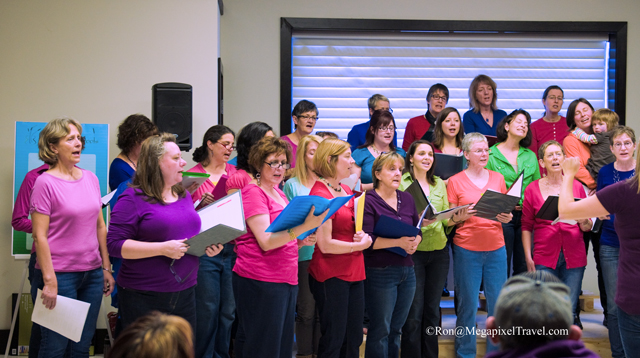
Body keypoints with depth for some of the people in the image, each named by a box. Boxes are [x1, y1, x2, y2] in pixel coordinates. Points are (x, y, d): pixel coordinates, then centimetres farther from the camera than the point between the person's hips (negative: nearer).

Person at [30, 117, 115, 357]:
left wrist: (106, 268, 12)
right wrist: (49, 281, -17)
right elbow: (39, 236, -12)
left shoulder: (90, 178, 9)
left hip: (92, 273, 6)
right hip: (61, 274, -6)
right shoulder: (45, 182, -9)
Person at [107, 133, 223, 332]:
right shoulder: (133, 198, -8)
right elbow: (115, 244, -15)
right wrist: (163, 249, -22)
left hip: (185, 293, 7)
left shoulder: (184, 195, 14)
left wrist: (207, 245, 3)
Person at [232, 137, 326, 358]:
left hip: (286, 280, 9)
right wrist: (304, 226, -27)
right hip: (261, 281, -9)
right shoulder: (253, 193, -10)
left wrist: (301, 242, 3)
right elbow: (266, 242, -20)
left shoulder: (278, 193, 16)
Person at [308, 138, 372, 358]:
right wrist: (359, 245, -10)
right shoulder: (320, 195, -16)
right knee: (333, 340, 1)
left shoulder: (346, 191, 10)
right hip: (331, 274, -9)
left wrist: (362, 235, 2)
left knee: (354, 339, 14)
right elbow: (325, 245, -20)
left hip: (354, 272, 9)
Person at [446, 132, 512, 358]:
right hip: (467, 250, -3)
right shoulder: (455, 181, 1)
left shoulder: (498, 178, 11)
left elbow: (506, 212, 16)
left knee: (498, 303, 3)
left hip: (496, 248, 3)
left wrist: (507, 218, -6)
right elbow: (449, 221, 2)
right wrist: (462, 217, -18)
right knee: (468, 303, 0)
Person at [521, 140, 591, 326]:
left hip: (574, 257, 1)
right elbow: (526, 226, 8)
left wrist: (584, 222, -11)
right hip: (544, 257, -1)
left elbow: (586, 227, 12)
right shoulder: (532, 189, 4)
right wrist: (528, 257, 1)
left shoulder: (576, 186, 8)